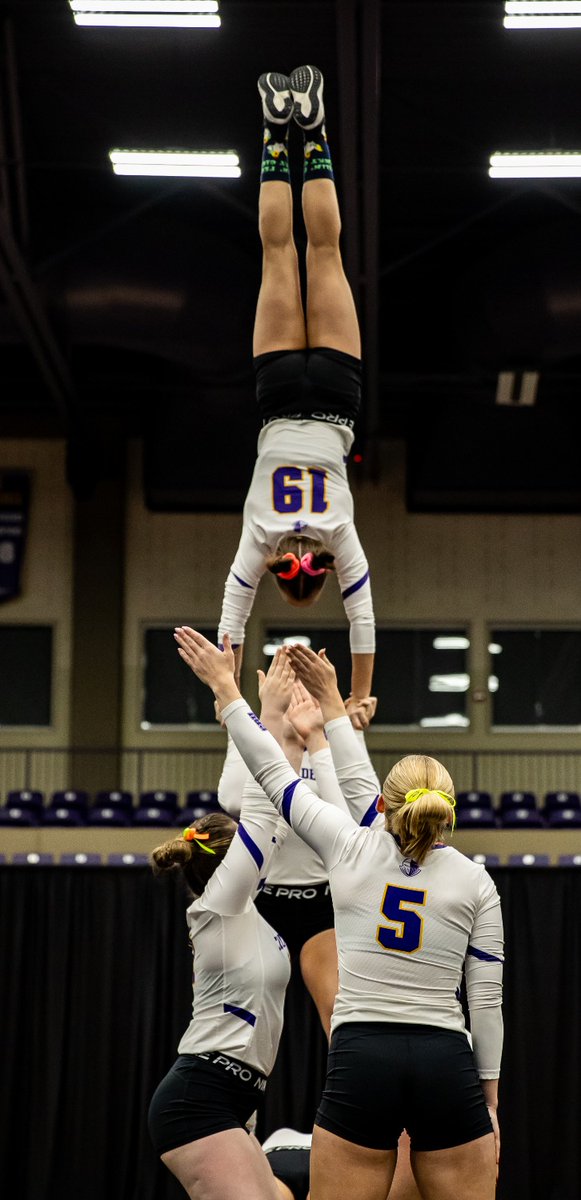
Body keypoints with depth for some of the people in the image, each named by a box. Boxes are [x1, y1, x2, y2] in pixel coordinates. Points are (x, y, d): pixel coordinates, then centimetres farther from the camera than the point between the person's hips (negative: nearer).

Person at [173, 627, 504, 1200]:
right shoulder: (476, 882, 5)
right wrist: (490, 1099, 11)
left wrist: (224, 684, 20)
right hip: (448, 1069, 1)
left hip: (361, 1066, 0)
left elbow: (272, 772, 11)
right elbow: (486, 1000, 4)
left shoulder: (352, 849, 4)